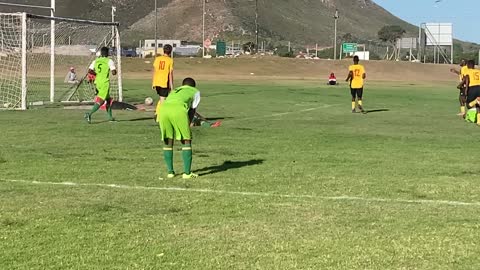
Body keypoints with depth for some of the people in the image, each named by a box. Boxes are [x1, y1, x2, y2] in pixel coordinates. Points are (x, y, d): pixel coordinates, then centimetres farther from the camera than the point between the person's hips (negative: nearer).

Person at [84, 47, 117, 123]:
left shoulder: (95, 61, 8)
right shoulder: (109, 61, -5)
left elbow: (89, 71, -1)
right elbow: (114, 72, -13)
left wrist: (97, 74, 14)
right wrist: (114, 71, 10)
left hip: (97, 82, 6)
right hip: (105, 83, -6)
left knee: (108, 99, 20)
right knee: (100, 101, -10)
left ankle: (110, 117, 25)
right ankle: (89, 114, -27)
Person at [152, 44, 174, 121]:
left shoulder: (157, 59, 6)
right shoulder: (170, 60, -6)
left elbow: (154, 71, 7)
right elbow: (170, 74, -9)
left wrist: (153, 83, 13)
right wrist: (171, 86, -5)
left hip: (156, 82, 5)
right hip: (164, 83, -5)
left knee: (161, 98, 22)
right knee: (162, 99, 4)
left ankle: (157, 113, 8)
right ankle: (158, 117, 2)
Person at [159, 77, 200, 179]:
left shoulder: (174, 91, 42)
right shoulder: (195, 91, 31)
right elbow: (192, 111, 23)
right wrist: (187, 127, 23)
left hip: (163, 108, 4)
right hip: (179, 109, -4)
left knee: (168, 141, 18)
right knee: (186, 141, 8)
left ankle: (170, 172, 20)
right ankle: (187, 173, 6)